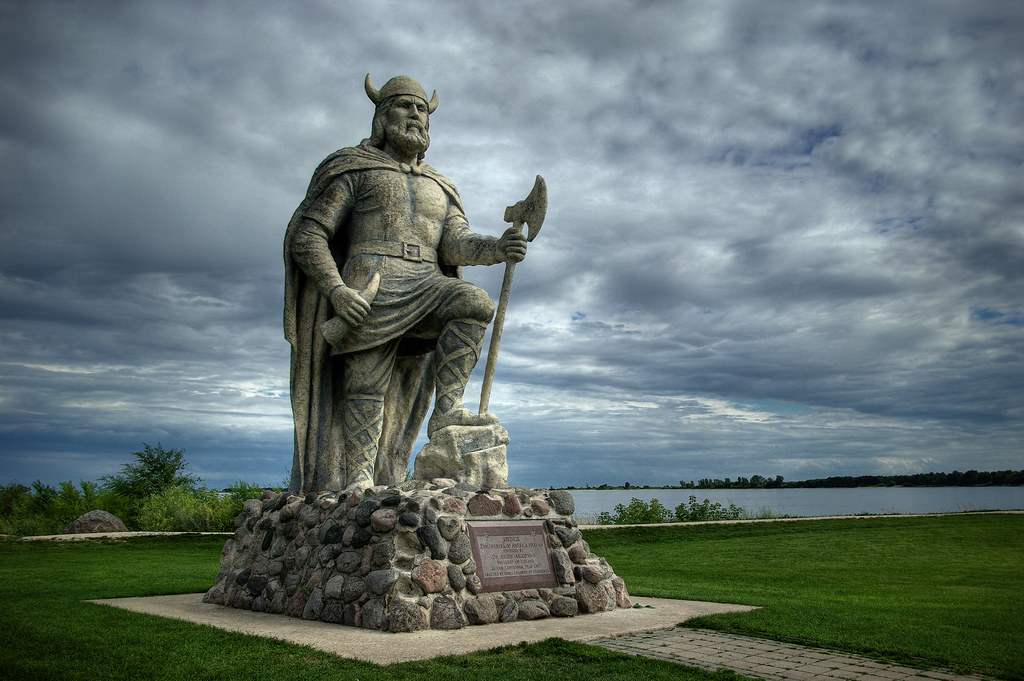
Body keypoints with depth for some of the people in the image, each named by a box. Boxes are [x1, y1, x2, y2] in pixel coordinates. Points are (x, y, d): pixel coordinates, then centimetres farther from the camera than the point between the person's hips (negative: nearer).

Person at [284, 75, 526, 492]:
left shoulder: (439, 188, 25)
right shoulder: (353, 170, 10)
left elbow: (456, 245, 8)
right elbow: (306, 236, 2)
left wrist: (497, 248, -14)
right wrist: (335, 290, -15)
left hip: (425, 287, 4)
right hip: (369, 289, -3)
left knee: (474, 302, -24)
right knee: (367, 385, -11)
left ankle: (446, 409, -26)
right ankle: (359, 480, -7)